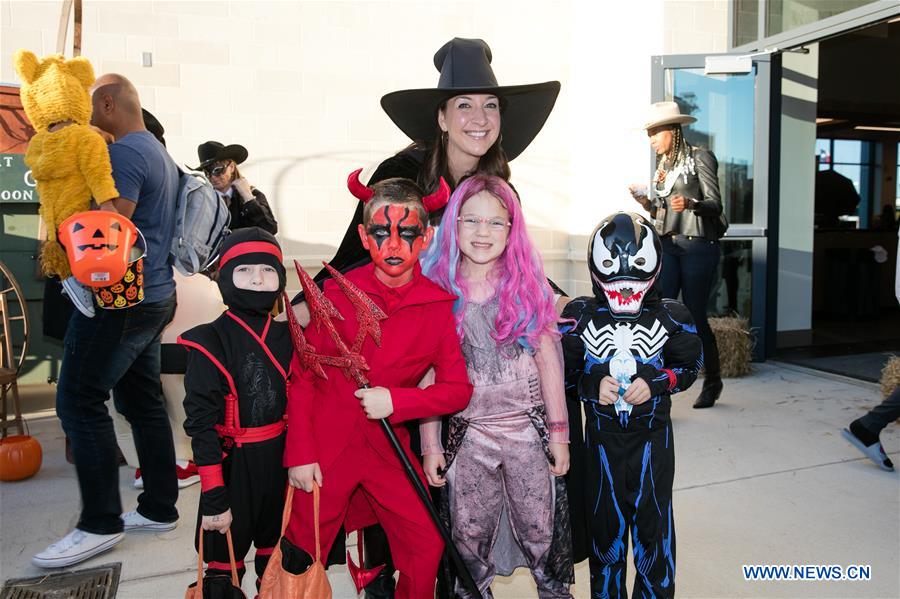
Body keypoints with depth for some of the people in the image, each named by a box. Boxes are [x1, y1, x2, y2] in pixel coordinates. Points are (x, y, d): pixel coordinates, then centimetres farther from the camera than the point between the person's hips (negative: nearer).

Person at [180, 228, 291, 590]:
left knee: (277, 560, 20)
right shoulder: (209, 343, -13)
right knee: (225, 562, 13)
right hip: (232, 465, -4)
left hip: (281, 462, 4)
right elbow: (201, 422, -14)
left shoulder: (288, 338, 0)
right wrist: (213, 496, -14)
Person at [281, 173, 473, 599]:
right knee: (300, 556, 9)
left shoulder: (440, 306, -6)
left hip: (387, 447, 1)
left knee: (427, 548, 5)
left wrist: (396, 401, -19)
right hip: (325, 446, -1)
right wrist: (299, 453, -6)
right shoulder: (338, 293, -7)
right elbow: (302, 376, -3)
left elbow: (458, 389, -4)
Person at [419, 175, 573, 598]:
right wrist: (430, 444, 0)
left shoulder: (527, 282, -1)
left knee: (542, 531, 11)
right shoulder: (436, 287, -2)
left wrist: (558, 433, 1)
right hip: (467, 433, 0)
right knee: (469, 535, 13)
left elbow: (547, 361, 2)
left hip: (528, 428, 0)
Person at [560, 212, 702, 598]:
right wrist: (592, 386, -19)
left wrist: (655, 384, -13)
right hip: (602, 438, 0)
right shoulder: (580, 316, -7)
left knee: (652, 519, 10)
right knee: (605, 521, 14)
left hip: (653, 437, 0)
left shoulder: (670, 317, -6)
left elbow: (689, 365, 4)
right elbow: (563, 371, -1)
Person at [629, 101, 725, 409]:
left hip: (697, 245, -5)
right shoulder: (663, 165, 17)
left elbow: (715, 204, -9)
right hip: (667, 245, 6)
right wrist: (645, 201, 0)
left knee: (695, 316, 1)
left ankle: (712, 381, 22)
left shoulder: (700, 158, -2)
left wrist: (690, 204, -28)